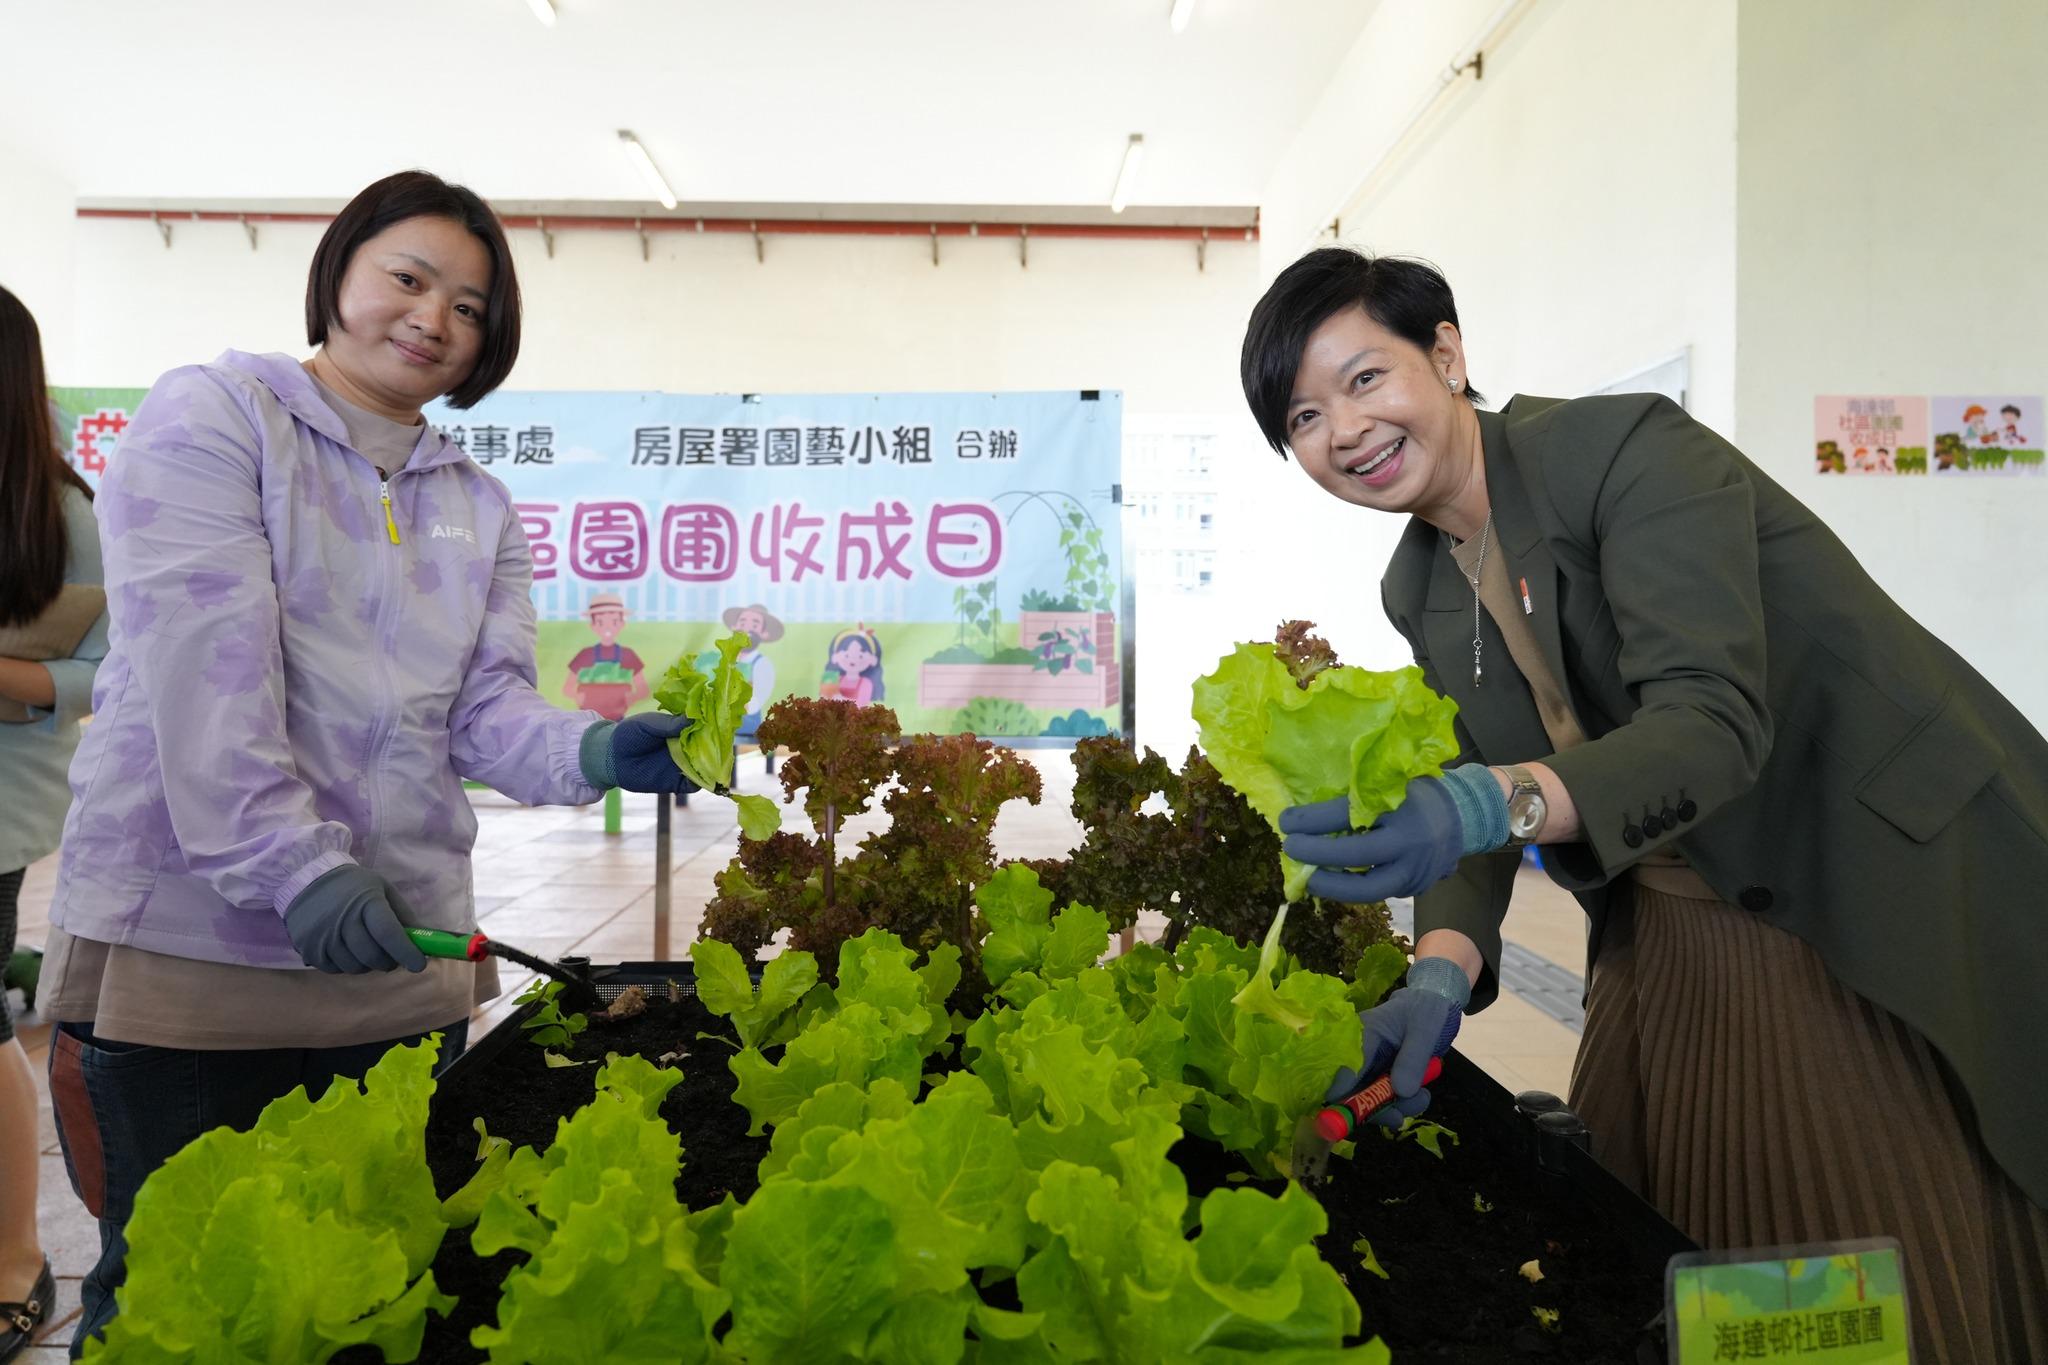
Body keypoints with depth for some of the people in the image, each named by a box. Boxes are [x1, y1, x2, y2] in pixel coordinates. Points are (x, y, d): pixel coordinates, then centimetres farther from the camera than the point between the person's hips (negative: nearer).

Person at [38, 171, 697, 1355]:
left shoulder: (480, 508, 14)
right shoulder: (214, 418, -1)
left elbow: (488, 708, 4)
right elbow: (205, 669, -15)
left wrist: (596, 752, -18)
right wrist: (296, 867, -24)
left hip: (404, 956, 5)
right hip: (187, 942, -5)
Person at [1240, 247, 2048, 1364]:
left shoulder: (1629, 449, -21)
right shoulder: (1419, 590, 1)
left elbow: (1713, 719, -31)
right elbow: (1460, 803, -2)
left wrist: (1493, 804, -47)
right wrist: (1441, 975, -20)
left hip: (1897, 889, -6)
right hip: (1671, 946, 7)